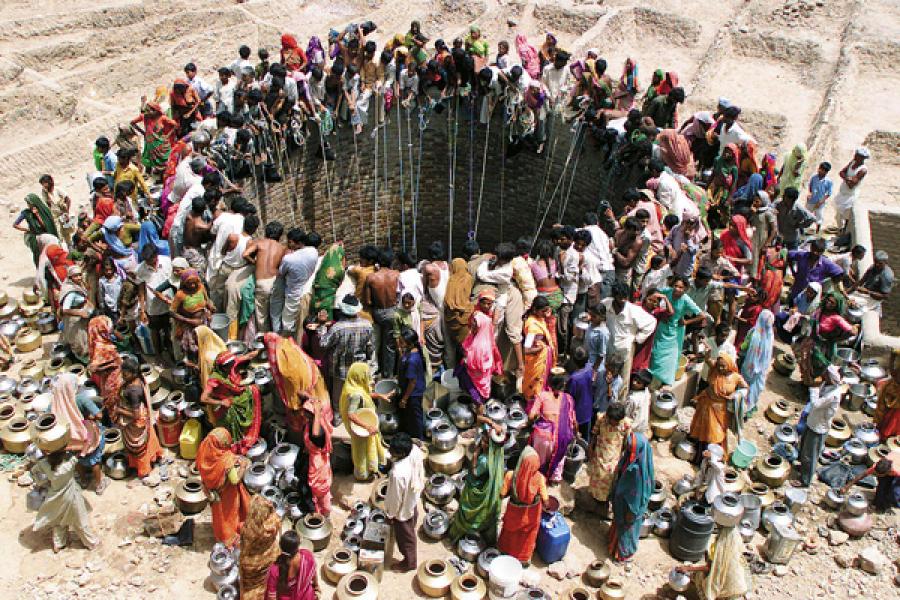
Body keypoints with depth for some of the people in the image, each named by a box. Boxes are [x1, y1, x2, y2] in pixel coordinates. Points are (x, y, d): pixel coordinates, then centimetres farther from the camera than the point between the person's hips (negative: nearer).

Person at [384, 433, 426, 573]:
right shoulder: (415, 450, -27)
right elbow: (420, 472, -4)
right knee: (411, 524, 39)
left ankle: (409, 562, 49)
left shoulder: (398, 473, -46)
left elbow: (396, 498, -28)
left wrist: (390, 514, -9)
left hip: (403, 508, -8)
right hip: (414, 496, 8)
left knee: (405, 535, 22)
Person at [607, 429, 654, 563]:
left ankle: (624, 552, 41)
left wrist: (632, 512, -16)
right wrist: (613, 496, 16)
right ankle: (616, 540, 55)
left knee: (626, 527, 18)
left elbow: (637, 492, -27)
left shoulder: (637, 469, -38)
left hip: (630, 503, -7)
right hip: (621, 499, 7)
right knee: (618, 522, 30)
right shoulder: (629, 457, -14)